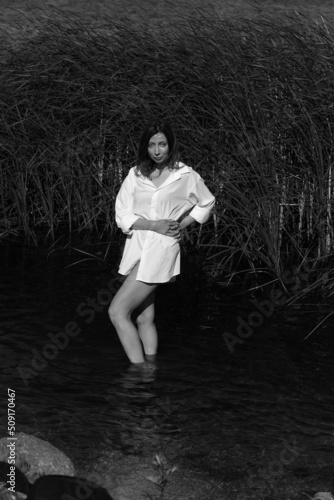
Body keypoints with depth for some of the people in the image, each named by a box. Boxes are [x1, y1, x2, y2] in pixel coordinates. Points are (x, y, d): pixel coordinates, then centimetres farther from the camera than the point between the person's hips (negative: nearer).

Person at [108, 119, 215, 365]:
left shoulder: (186, 176, -2)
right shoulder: (135, 175, 6)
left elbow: (207, 203, 15)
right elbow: (122, 216, 1)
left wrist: (181, 225, 1)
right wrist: (154, 225, -14)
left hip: (162, 248, -5)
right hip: (136, 247, 5)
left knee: (117, 311, -13)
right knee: (145, 319, 10)